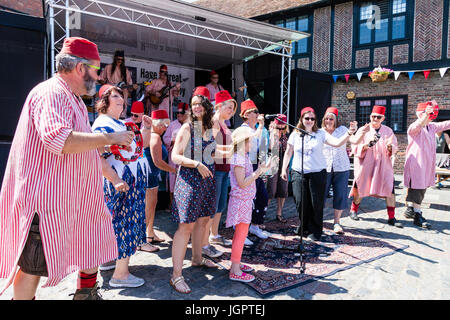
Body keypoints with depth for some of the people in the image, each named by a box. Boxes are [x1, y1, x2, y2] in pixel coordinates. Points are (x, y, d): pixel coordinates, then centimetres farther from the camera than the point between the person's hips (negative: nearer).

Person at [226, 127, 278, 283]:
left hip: (245, 200, 10)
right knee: (241, 234, -4)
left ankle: (236, 263, 29)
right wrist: (258, 172, -28)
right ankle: (235, 271, 4)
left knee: (240, 233, 17)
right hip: (241, 200, -10)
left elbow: (250, 177, 17)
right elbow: (242, 183, -23)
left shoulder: (244, 157, 12)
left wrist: (265, 167, 14)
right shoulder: (238, 158, -19)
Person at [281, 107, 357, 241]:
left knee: (316, 203, 1)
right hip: (298, 173, 1)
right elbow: (288, 153, 11)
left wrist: (349, 133, -26)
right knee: (301, 202, 2)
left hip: (318, 173, -1)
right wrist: (284, 169, 9)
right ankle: (304, 228, 24)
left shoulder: (320, 134, 1)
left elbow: (337, 143, -11)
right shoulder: (295, 134, 5)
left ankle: (315, 231, 17)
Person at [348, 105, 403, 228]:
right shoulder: (363, 130, 1)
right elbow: (355, 148, -5)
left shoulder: (388, 131, 7)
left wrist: (389, 147, -21)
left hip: (383, 165, 2)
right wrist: (367, 145, -22)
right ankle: (353, 210, 29)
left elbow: (394, 148, 2)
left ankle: (391, 218, -1)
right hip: (365, 164, -2)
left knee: (389, 189, -7)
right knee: (360, 188, 7)